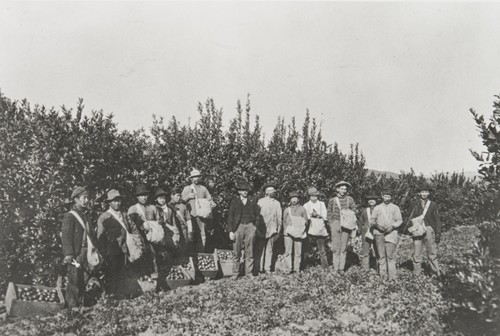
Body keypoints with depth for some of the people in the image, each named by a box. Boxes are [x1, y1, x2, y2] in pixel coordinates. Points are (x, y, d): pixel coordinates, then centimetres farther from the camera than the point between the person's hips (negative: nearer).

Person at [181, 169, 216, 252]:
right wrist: (188, 196, -8)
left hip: (201, 214, 1)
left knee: (202, 235, -7)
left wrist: (211, 203, -4)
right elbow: (181, 200, 8)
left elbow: (209, 199, 16)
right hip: (190, 214, -1)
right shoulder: (187, 188, 14)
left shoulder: (203, 189, 18)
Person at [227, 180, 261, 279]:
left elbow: (258, 215, 15)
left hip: (250, 226, 1)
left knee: (249, 252, 3)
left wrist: (255, 226, 3)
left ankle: (249, 273, 10)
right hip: (238, 226, -1)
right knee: (236, 252, -1)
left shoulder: (252, 201, 12)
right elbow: (230, 217, 3)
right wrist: (231, 231, -4)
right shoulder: (234, 202, 6)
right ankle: (235, 273, 7)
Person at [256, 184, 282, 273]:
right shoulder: (260, 201, 6)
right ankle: (259, 268, 2)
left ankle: (267, 268, 6)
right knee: (260, 249, -3)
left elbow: (279, 218, 15)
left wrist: (278, 230, 10)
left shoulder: (277, 203, 13)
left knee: (269, 249, 2)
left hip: (272, 230, 2)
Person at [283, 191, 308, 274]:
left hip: (299, 233, 0)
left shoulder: (302, 209, 12)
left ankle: (297, 268, 5)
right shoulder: (287, 210, 15)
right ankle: (289, 268, -5)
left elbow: (305, 220, 10)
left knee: (298, 251, -2)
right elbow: (284, 221, 15)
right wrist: (285, 230, 1)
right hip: (289, 233, 0)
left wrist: (302, 229, -4)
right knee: (288, 251, -7)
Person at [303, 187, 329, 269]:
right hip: (310, 230, -1)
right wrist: (311, 215, -12)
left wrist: (317, 215, -8)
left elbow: (325, 217, 6)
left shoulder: (322, 204, 15)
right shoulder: (306, 205, 12)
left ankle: (325, 266, 4)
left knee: (322, 250, 1)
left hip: (321, 230, 1)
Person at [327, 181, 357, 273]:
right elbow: (329, 213, 13)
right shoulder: (332, 200, 8)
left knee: (344, 247, 2)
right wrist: (331, 223, 3)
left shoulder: (349, 199, 8)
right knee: (336, 247, -3)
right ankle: (335, 268, 0)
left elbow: (354, 211, 9)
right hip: (335, 224, 0)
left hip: (346, 225, 1)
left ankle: (342, 268, 6)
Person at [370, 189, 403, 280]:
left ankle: (392, 276, -9)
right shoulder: (377, 208, 15)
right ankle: (382, 274, 3)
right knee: (381, 254, -1)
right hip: (379, 233, 2)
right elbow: (372, 220, 13)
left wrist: (392, 226, -10)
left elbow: (399, 220, 7)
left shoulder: (395, 208, 12)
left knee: (390, 255, -10)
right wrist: (377, 225, -7)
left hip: (391, 232, -1)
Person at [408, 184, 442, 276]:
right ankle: (416, 273, 10)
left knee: (432, 252, 1)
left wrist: (438, 233, 1)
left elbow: (437, 220, 6)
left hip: (429, 229, 0)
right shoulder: (414, 204, 8)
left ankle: (437, 271, 9)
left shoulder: (433, 204, 7)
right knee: (417, 252, 2)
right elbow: (411, 218, 9)